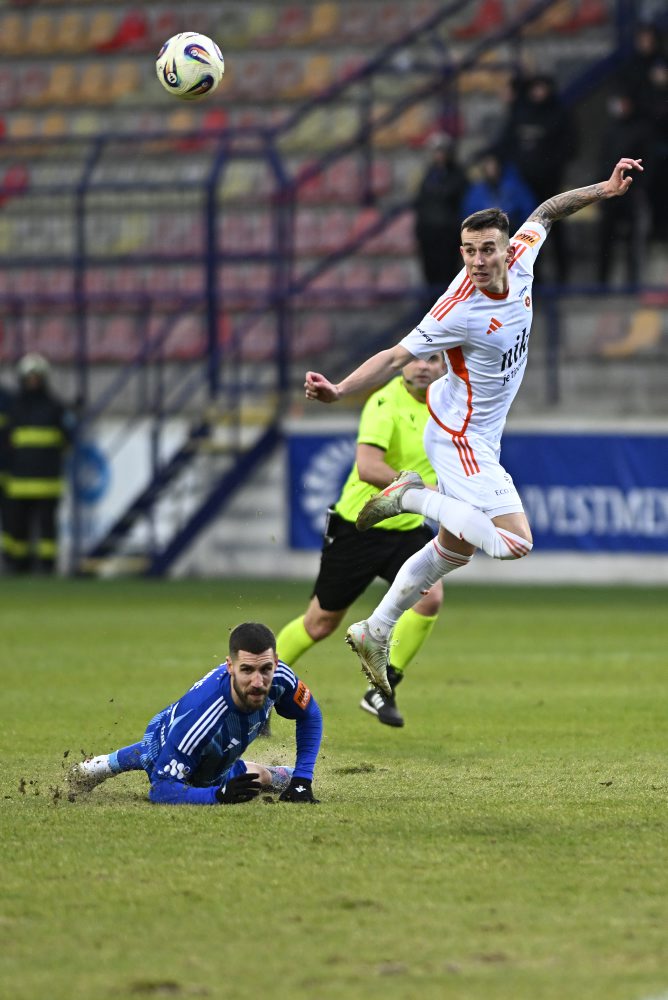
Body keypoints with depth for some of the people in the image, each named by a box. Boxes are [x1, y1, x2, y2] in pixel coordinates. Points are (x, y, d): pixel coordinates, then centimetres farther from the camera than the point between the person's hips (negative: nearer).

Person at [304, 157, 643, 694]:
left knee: (453, 550, 17)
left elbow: (546, 211, 11)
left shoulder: (520, 261, -8)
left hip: (481, 438, 9)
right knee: (514, 543, -20)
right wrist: (339, 390, -40)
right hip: (461, 437, -8)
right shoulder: (459, 311, -29)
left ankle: (374, 633, 26)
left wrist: (605, 189, 6)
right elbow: (396, 356, -27)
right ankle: (414, 497, -4)